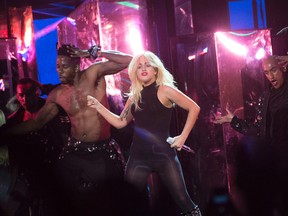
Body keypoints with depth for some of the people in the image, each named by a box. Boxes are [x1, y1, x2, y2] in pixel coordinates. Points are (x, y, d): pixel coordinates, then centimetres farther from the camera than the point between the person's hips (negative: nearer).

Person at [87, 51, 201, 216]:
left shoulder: (164, 90, -3)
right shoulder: (134, 96, 12)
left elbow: (194, 108, -4)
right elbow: (120, 122, 16)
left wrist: (183, 137, -6)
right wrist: (98, 106, 9)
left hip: (163, 153, -5)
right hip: (138, 155, 5)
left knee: (182, 199, -4)